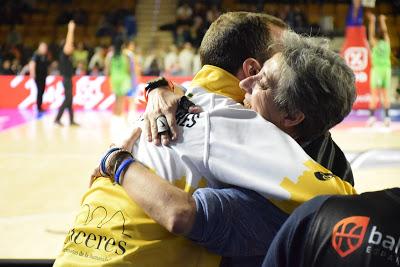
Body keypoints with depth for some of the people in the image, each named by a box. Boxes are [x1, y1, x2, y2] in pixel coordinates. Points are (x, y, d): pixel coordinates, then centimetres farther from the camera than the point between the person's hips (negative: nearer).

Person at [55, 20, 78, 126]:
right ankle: (57, 119, -6)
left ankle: (71, 120, 14)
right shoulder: (64, 54, -13)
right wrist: (70, 30, -20)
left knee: (69, 100, 10)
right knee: (67, 100, -8)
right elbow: (68, 42, -22)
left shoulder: (68, 56, 10)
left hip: (69, 79, 9)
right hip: (66, 79, -9)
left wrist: (71, 30, 16)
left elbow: (70, 42, 18)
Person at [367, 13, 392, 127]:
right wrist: (382, 21, 33)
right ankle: (387, 116, 0)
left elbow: (371, 33, 10)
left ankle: (372, 116, -12)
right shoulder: (387, 42, 8)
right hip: (387, 69, 3)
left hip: (377, 69, -3)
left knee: (374, 95, -5)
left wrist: (372, 21, 18)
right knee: (385, 95, 5)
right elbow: (385, 32, 23)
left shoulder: (374, 44, -1)